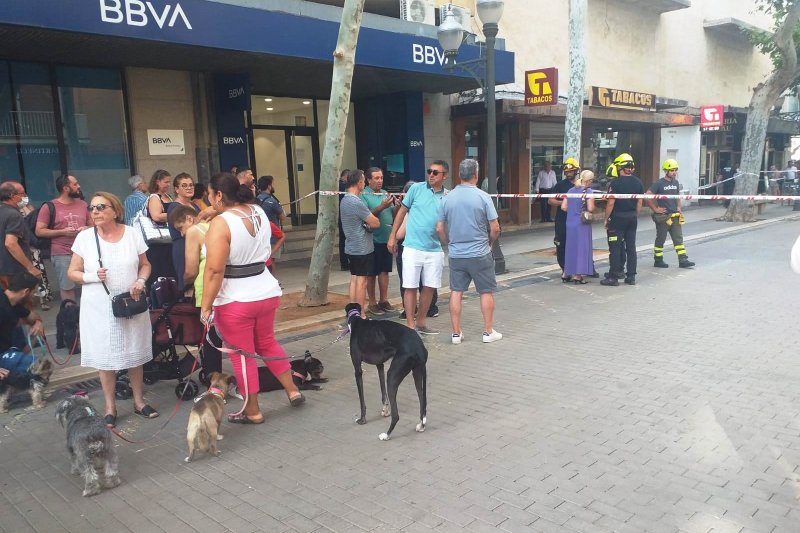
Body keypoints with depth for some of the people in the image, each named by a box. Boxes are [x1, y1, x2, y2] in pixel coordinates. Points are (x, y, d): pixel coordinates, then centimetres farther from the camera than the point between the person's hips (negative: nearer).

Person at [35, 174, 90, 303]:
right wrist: (62, 232, -15)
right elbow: (39, 231, -5)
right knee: (67, 288, 2)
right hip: (62, 255, -3)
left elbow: (92, 224, 20)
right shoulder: (49, 207, -3)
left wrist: (87, 229, -4)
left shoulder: (82, 204, 11)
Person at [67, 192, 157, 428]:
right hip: (100, 308, -1)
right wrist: (93, 276, -18)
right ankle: (110, 407, 21)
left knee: (135, 355, 10)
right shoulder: (84, 237, -4)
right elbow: (73, 273, 1)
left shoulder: (133, 234, -2)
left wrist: (141, 281, -11)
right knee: (105, 357, 6)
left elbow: (145, 264, 9)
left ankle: (139, 401, 26)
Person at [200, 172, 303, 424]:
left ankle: (252, 412, 21)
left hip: (235, 301, -7)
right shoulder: (259, 212, 4)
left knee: (242, 356, 8)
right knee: (267, 343, 25)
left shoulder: (221, 223, -19)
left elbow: (214, 270, -23)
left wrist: (205, 306, -16)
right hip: (267, 292, 7)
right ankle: (293, 390, 32)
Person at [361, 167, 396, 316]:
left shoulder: (385, 193, 10)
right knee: (372, 273, 4)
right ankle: (372, 303, 14)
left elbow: (394, 216, 12)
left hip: (387, 238, 6)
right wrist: (382, 206, -24)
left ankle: (383, 300, 23)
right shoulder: (363, 195, -8)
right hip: (373, 240, -6)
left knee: (384, 270, 12)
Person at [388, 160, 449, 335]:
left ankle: (421, 322, 26)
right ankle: (410, 325, 11)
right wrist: (392, 236, 3)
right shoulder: (417, 188, -2)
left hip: (435, 250, 3)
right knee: (411, 287, 1)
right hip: (413, 247, -3)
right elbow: (402, 211, 5)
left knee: (429, 287, 10)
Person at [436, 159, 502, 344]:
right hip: (480, 254, -3)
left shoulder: (447, 198, -1)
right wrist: (489, 243, 10)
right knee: (486, 292, 11)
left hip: (456, 255, 3)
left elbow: (439, 228, 3)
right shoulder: (483, 197, -11)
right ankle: (488, 331, 17)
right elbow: (495, 228, -9)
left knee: (456, 292, 10)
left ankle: (456, 333, 15)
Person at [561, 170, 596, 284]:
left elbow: (563, 207, 6)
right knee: (582, 247, 1)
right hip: (582, 223, -6)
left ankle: (568, 272, 20)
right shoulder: (588, 191, -10)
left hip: (570, 222, 6)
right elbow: (590, 208, -17)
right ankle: (578, 275, 1)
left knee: (571, 247, 15)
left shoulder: (571, 190, 9)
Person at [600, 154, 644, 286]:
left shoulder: (615, 183, -14)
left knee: (615, 247, -1)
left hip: (618, 217, -6)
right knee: (631, 246, 11)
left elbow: (611, 203, -14)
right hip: (632, 217, 6)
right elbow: (639, 202, 9)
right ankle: (631, 276, 16)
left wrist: (606, 219, -5)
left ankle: (613, 277, 1)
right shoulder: (638, 182, 4)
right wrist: (635, 216, 19)